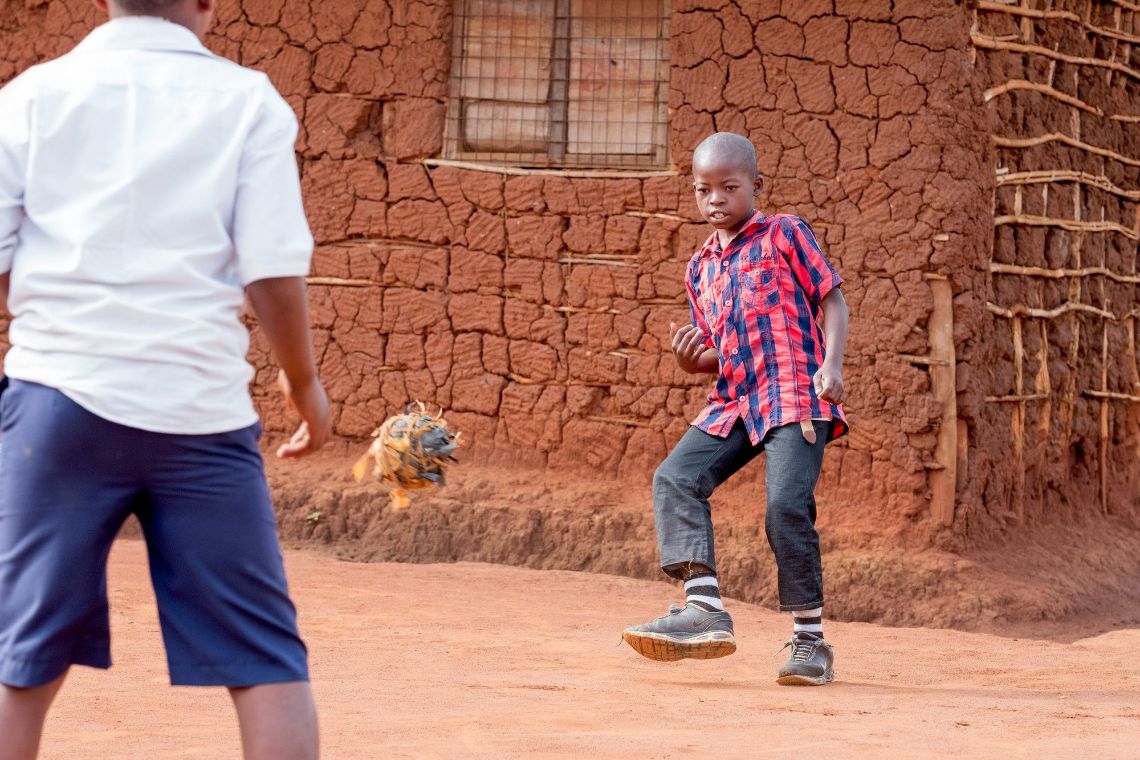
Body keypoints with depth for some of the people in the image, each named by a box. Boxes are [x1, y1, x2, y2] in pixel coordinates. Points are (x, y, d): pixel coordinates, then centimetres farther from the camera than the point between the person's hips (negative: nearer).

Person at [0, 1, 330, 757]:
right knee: (266, 662, 6)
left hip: (61, 395, 1)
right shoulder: (246, 99, 2)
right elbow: (275, 270, -2)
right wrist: (304, 382, 13)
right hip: (202, 408, -1)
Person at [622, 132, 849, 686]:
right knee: (675, 479, -14)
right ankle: (704, 609, -21)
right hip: (733, 402, 6)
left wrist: (831, 365, -14)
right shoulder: (701, 268, 21)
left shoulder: (784, 235, 5)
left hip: (795, 395, -6)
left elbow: (831, 298, 1)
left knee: (786, 505, -20)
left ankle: (810, 638, -9)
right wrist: (690, 359, 1)